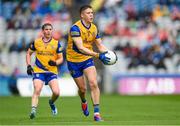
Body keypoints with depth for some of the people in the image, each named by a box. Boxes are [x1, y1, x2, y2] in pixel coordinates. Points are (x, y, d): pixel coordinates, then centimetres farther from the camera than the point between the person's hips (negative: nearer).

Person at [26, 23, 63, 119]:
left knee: (56, 92, -11)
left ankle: (51, 103, 23)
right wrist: (29, 66, 3)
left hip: (52, 71, 1)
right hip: (38, 71, 0)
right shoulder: (36, 42, 4)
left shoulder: (56, 43, 2)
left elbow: (61, 58, 4)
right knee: (37, 90, -21)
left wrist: (55, 63, -18)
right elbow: (28, 54, 17)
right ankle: (33, 110, -22)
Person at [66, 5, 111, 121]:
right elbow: (81, 48, -33)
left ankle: (97, 113, -15)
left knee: (93, 84, -16)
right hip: (74, 61, -4)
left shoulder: (94, 28, -2)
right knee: (82, 88, 7)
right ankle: (84, 102, 43)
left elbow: (100, 45, 7)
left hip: (88, 59, 4)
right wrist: (98, 55, -41)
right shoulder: (75, 28, -24)